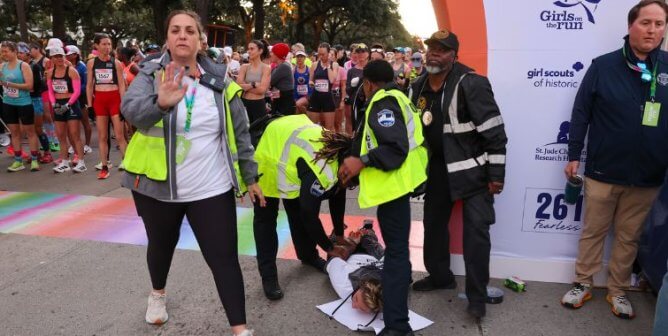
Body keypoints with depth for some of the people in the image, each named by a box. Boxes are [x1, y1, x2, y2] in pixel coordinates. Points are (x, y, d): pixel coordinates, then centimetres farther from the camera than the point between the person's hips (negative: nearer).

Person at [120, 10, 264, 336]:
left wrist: (250, 177, 5)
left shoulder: (219, 81, -1)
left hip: (211, 187, 0)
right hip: (157, 185, 1)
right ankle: (157, 293, 53)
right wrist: (161, 103, -46)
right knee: (162, 245, 22)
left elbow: (240, 133, 4)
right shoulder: (151, 74, -5)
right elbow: (131, 109, -25)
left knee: (224, 257, -2)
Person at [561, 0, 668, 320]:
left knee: (629, 236, 15)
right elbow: (580, 112, -3)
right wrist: (573, 155, -4)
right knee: (592, 231, 11)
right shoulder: (603, 66, -6)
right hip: (603, 172, -2)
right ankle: (583, 284, 27)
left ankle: (617, 291, 30)